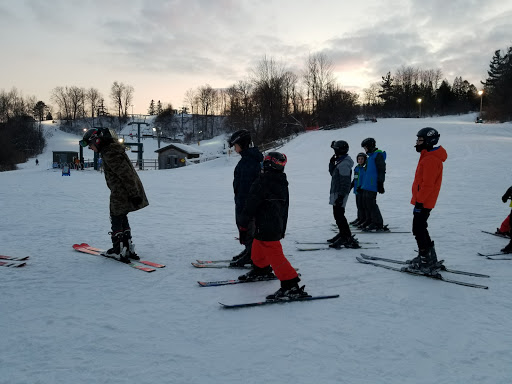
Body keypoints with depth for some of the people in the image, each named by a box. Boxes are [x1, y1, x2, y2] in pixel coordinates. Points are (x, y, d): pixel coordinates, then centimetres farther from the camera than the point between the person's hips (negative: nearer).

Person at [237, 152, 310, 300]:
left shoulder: (262, 182, -16)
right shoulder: (283, 183, 9)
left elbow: (250, 206, -16)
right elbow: (285, 208, 17)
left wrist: (243, 226, -8)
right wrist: (283, 228, 26)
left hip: (266, 228, -9)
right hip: (278, 225, 9)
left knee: (274, 255, -8)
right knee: (258, 247, 28)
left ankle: (291, 286, -10)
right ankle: (260, 270, 50)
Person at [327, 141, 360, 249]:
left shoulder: (344, 164, -18)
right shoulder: (340, 162, 14)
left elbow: (345, 182, -22)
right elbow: (332, 173, 25)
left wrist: (341, 196, -24)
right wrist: (332, 163, 11)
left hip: (340, 194, -11)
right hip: (336, 192, 11)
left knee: (339, 215, -11)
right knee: (338, 214, 18)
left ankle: (348, 238, -9)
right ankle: (343, 234, 28)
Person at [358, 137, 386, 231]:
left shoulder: (378, 155, -9)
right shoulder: (370, 156, 21)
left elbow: (381, 170, -14)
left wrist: (380, 183, -18)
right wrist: (363, 184, 26)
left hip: (372, 185, -10)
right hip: (367, 185, 10)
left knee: (371, 203, -11)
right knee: (366, 202, 12)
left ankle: (378, 224, -7)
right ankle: (369, 221, 22)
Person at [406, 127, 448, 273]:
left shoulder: (431, 159, -19)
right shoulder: (428, 156, 15)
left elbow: (428, 184, -23)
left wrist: (419, 201, -21)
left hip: (423, 202, -11)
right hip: (424, 201, 11)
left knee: (418, 230, -5)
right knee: (420, 229, 17)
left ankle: (426, 263, 3)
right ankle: (430, 259, 26)